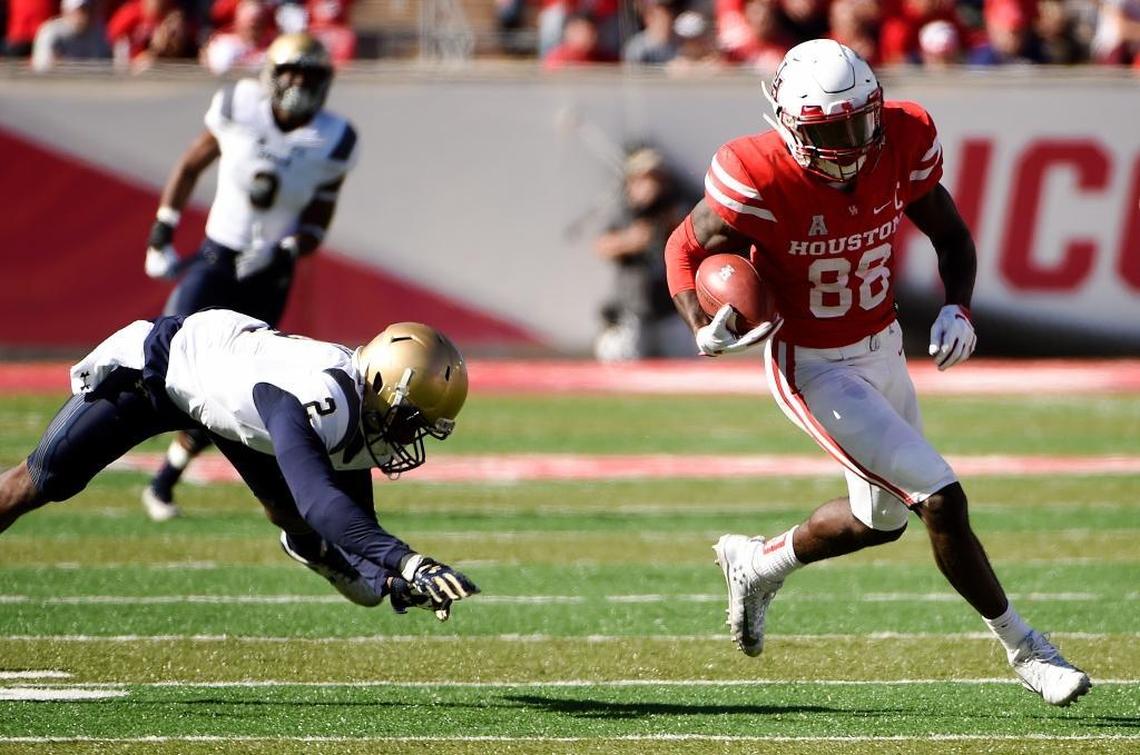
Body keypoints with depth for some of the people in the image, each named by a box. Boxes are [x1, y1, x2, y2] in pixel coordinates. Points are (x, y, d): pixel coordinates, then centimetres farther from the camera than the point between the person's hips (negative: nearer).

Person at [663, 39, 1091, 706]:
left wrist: (959, 308, -14)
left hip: (883, 348, 7)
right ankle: (1023, 648, 3)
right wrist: (705, 331, -29)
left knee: (882, 518, 22)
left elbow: (951, 236, 4)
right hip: (814, 369, -7)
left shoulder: (904, 145, -13)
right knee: (942, 500, -13)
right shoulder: (762, 180, -27)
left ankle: (757, 564, 46)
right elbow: (686, 250, -12)